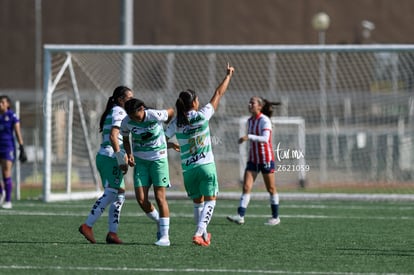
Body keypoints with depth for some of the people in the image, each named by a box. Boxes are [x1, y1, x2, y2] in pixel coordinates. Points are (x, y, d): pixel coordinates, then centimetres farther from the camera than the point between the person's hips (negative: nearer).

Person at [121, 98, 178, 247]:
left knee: (160, 197, -8)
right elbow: (126, 139, 9)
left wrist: (165, 125, 20)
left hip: (158, 159, -3)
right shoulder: (126, 122, -10)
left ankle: (164, 236, -6)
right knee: (141, 199, -7)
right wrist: (129, 154, -9)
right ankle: (159, 223, 19)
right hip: (140, 160, 3)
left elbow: (171, 112, 0)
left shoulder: (155, 116, -20)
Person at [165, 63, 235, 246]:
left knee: (197, 202, 16)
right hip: (206, 165, -3)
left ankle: (204, 235, 23)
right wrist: (228, 75, 13)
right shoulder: (202, 116, -6)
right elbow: (218, 94, 2)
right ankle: (199, 233, -14)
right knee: (210, 200, 3)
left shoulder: (176, 123, 1)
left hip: (188, 169, 3)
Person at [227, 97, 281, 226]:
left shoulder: (264, 120, -14)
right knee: (246, 186, -7)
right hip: (253, 159, 6)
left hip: (266, 158, -6)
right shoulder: (250, 121, 8)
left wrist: (249, 137, -38)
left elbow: (265, 139, -27)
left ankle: (275, 217, 16)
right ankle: (240, 216, -15)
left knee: (271, 188, 5)